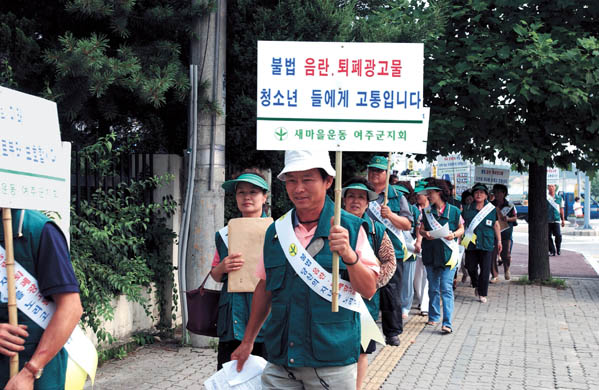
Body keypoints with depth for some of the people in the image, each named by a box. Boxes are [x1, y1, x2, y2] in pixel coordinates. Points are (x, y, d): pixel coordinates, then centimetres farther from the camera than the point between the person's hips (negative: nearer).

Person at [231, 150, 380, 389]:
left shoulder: (351, 228, -5)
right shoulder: (275, 231, 7)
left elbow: (369, 290, -7)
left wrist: (349, 255, -24)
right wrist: (247, 342, 18)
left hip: (332, 363, -3)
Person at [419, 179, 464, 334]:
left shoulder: (453, 211, 0)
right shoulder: (427, 211, 9)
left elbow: (461, 229, 7)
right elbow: (421, 229, 12)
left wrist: (453, 234, -13)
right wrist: (425, 233, -10)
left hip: (447, 253, -4)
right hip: (430, 253, 4)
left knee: (446, 288, -10)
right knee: (433, 288, 13)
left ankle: (447, 323, -11)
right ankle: (434, 317, 27)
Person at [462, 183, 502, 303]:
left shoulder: (492, 209, 4)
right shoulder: (467, 209, 6)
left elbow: (496, 225, 11)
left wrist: (499, 241, 11)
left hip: (486, 244, -1)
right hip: (470, 243, 1)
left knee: (485, 269, -3)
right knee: (471, 267, 8)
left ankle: (482, 294, 6)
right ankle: (476, 286, 34)